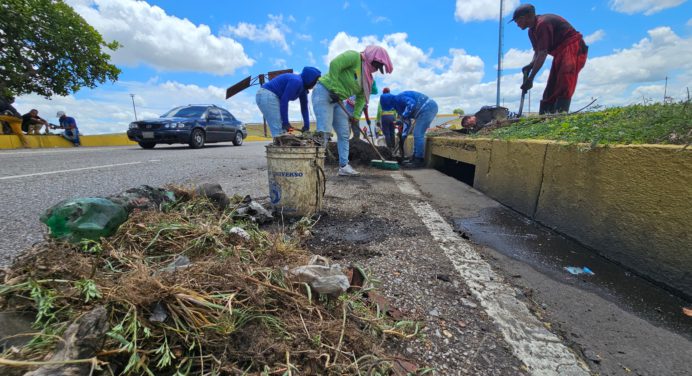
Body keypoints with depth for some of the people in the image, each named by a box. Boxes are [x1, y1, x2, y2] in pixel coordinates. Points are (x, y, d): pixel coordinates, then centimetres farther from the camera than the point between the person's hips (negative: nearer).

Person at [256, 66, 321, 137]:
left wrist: (306, 126, 8)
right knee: (278, 131, -15)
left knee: (283, 130, 8)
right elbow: (284, 100, -22)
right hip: (267, 96, -10)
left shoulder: (303, 86, 10)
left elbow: (304, 107, 12)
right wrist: (285, 122, -18)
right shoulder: (296, 81, -19)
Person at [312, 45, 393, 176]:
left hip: (337, 100, 9)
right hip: (324, 92, -9)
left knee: (344, 134, 5)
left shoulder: (367, 76, 13)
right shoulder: (354, 56, -11)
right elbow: (334, 64, -24)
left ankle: (343, 166, 10)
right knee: (324, 131, -18)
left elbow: (361, 97, 13)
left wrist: (356, 115, 3)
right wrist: (334, 89, -24)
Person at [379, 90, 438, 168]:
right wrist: (403, 136, 16)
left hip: (428, 107, -10)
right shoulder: (398, 104, 16)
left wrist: (404, 116, -21)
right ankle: (415, 158, 19)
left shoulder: (399, 98, -12)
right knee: (417, 135, 14)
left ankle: (419, 161, -5)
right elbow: (408, 122, 20)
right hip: (429, 108, 10)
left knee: (418, 135, -10)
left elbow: (412, 104, -30)